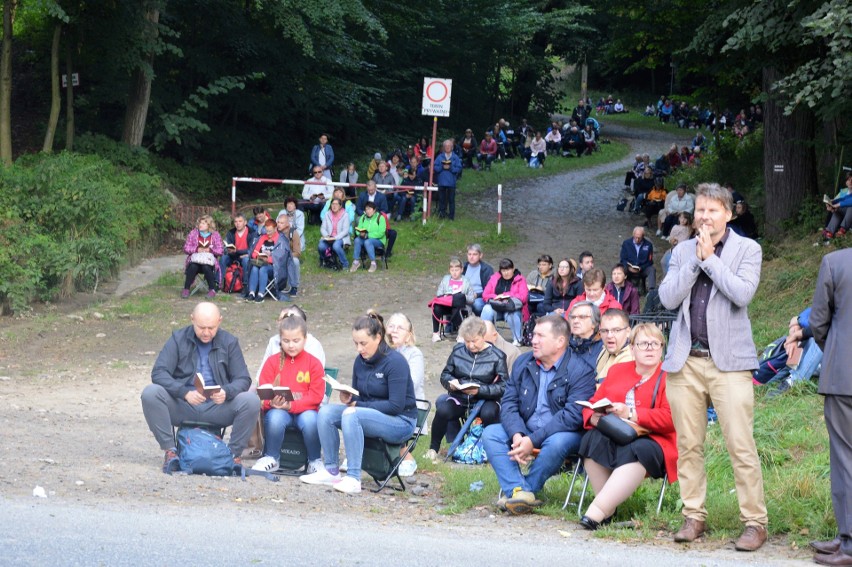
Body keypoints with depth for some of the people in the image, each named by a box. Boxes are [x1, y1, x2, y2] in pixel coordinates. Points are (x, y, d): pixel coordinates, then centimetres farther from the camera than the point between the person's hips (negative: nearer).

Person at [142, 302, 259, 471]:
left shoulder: (229, 342, 5)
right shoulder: (178, 339, 2)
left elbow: (243, 379, 0)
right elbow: (158, 373, -9)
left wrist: (226, 392, -24)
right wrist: (185, 392, -27)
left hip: (217, 407, 0)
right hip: (182, 405, 0)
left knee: (251, 401, -26)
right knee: (150, 393, -27)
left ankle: (234, 454, -9)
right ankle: (170, 451, -16)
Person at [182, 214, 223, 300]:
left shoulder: (215, 235, 5)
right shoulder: (193, 233, 8)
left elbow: (220, 250, -2)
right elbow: (186, 248, 2)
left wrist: (209, 250, -15)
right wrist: (197, 249, -12)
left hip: (209, 261, -1)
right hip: (195, 260, 1)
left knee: (206, 267, -35)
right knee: (192, 267, -33)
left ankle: (212, 290, -19)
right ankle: (186, 289, -21)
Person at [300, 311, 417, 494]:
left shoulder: (395, 362, -16)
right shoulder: (361, 361, 5)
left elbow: (396, 405, -21)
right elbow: (358, 398, 13)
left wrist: (357, 405, -18)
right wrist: (348, 400, -12)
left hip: (401, 423, -7)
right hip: (369, 414, 7)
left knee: (352, 415, -33)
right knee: (326, 412, -13)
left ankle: (353, 478, -35)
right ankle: (331, 471, -10)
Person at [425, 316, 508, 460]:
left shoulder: (497, 356, -5)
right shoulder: (458, 350, 6)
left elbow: (503, 387, -11)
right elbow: (445, 375, 13)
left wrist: (479, 390, -24)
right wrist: (450, 382, -12)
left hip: (485, 399, -2)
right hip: (459, 398, 2)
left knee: (489, 413, -37)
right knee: (442, 410, -29)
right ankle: (433, 448, -8)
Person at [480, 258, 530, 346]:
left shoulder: (520, 280, 2)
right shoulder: (494, 278, 10)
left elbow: (523, 296, -12)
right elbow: (485, 295, 5)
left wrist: (506, 295, -14)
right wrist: (496, 297, -15)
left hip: (511, 308, -3)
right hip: (495, 308, 3)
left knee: (511, 313, -37)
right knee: (487, 309, -30)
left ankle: (517, 339, -19)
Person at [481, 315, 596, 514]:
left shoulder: (581, 371, -12)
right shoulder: (523, 363, 7)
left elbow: (573, 415, -21)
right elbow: (508, 403, 1)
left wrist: (533, 440, -27)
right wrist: (517, 435, -20)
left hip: (562, 433, -5)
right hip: (523, 431, 6)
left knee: (557, 442, -37)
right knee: (490, 433, -17)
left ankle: (512, 491, -24)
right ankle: (520, 491, -34)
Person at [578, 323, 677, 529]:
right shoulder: (617, 371, 21)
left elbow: (670, 419, -11)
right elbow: (593, 404, 17)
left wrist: (631, 415, -19)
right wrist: (594, 417, -8)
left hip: (652, 441, -4)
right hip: (613, 439, 4)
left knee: (635, 451, -38)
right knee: (592, 439, -30)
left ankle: (597, 511, -41)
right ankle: (609, 508, -25)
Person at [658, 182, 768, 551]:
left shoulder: (747, 249, 3)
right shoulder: (683, 251, 13)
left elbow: (743, 293, -13)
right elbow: (667, 298, 1)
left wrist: (710, 258, -9)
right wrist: (696, 259, -5)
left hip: (728, 361, -4)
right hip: (685, 361, 4)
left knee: (741, 446, -8)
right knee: (688, 446, 7)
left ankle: (755, 522, -3)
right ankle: (694, 516, 16)